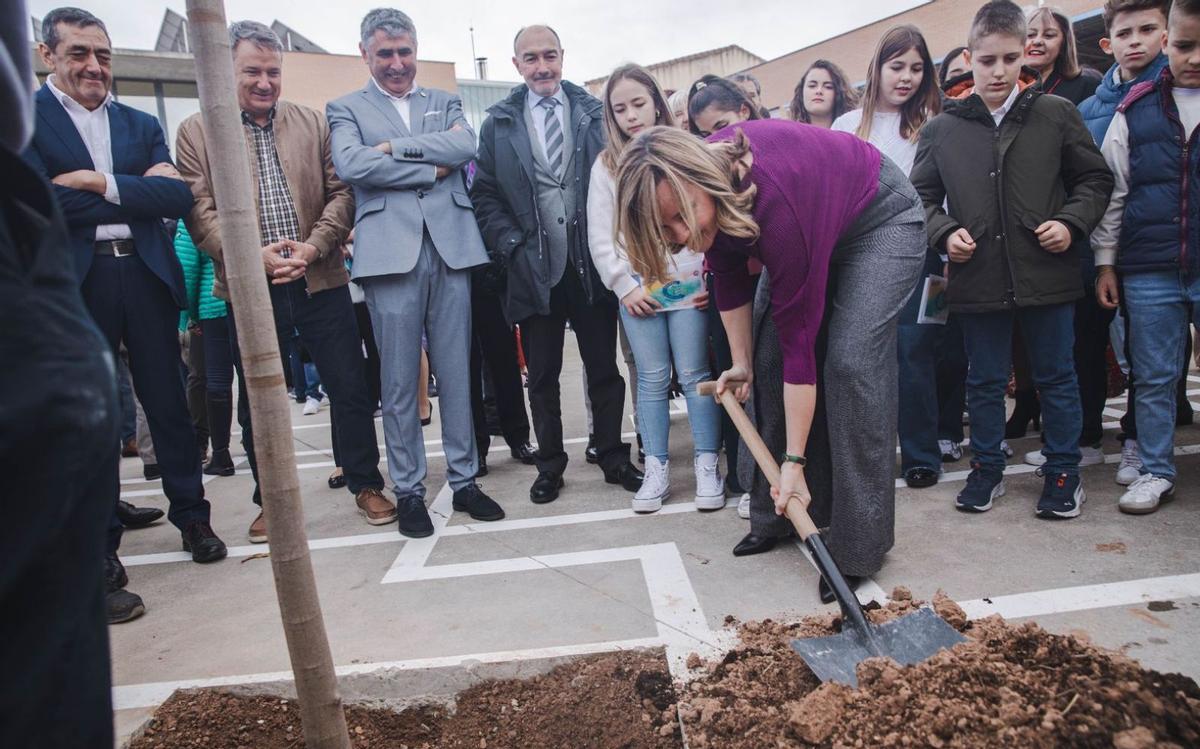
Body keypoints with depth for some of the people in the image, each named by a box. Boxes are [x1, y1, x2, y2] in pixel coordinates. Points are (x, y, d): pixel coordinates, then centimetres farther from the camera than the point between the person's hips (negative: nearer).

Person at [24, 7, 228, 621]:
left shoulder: (141, 126, 13)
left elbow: (179, 197, 0)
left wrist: (101, 183, -11)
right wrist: (139, 190, -7)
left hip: (146, 276, 3)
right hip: (74, 286, -2)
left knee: (168, 402, 8)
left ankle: (191, 516, 23)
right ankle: (100, 553, 18)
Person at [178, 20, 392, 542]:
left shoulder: (314, 123, 10)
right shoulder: (195, 132, 6)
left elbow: (340, 193, 4)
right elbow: (200, 212, -2)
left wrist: (312, 247, -12)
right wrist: (253, 255, -17)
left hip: (320, 281, 1)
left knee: (351, 388, 4)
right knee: (257, 401, 9)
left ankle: (366, 485, 21)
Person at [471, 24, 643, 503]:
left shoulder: (595, 113, 6)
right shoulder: (499, 123, 5)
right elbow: (485, 195, 4)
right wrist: (512, 245, -7)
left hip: (591, 265, 0)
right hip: (534, 270, 0)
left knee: (604, 369, 9)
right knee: (542, 376, 9)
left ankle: (614, 458, 23)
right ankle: (549, 466, 23)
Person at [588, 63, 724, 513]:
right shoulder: (606, 165, 10)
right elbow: (600, 237, 6)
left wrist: (711, 276, -6)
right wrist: (625, 286, -3)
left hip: (688, 285, -1)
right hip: (637, 291, 2)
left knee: (695, 374, 0)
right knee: (652, 378, 4)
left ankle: (707, 465, 8)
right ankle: (656, 469, 11)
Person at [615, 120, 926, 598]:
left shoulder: (773, 204, -42)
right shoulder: (703, 179, -21)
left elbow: (798, 339, -37)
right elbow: (730, 276, -3)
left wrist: (794, 462, -32)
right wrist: (742, 362, 0)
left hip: (881, 219, -7)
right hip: (817, 223, 7)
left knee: (852, 363, -21)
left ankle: (858, 546, -10)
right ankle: (780, 518, 11)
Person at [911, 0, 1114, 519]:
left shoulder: (1056, 114, 2)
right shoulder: (941, 128, 2)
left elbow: (1095, 179, 10)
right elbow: (922, 195, 11)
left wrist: (1071, 222, -7)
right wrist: (946, 232, -5)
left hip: (1048, 274, 0)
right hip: (977, 278, 1)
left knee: (1055, 377, 11)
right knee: (985, 381, 12)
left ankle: (1063, 473, 26)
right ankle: (986, 469, 27)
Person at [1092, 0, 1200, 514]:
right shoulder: (1136, 109, 5)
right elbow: (1112, 191, 6)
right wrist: (1105, 262, 3)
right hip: (1149, 272, 0)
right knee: (1154, 379, 9)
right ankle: (1156, 473, 21)